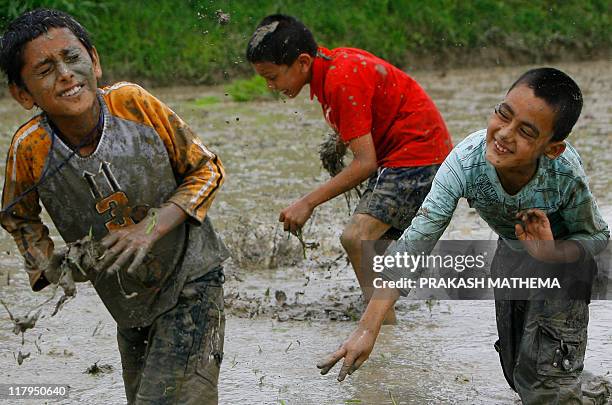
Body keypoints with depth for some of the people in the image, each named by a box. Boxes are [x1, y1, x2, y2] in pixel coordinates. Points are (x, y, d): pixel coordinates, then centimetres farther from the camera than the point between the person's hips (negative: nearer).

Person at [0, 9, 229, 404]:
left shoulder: (131, 102, -21)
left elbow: (206, 169, -8)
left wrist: (154, 227, -22)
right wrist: (47, 263, -10)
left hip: (191, 281, -3)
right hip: (131, 306, 3)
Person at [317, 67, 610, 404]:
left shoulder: (566, 175, -40)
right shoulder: (466, 161, -39)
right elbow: (414, 241, -38)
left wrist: (550, 252, -42)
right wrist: (368, 328, -43)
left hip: (563, 253, -3)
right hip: (510, 249, 3)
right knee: (517, 371, 16)